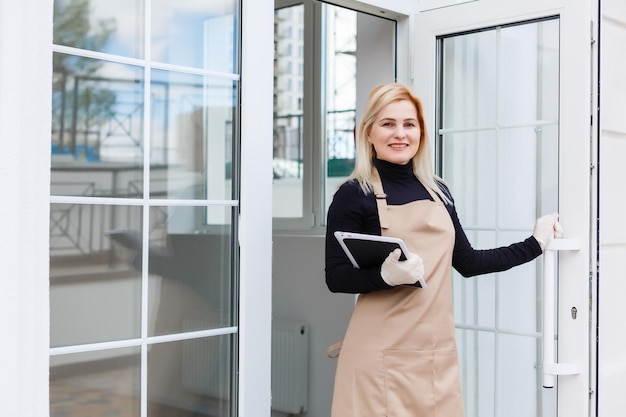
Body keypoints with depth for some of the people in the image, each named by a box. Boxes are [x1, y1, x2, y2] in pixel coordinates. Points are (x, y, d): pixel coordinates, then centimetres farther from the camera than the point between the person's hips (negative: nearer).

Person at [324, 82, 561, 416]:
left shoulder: (438, 191, 11)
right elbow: (336, 278, -7)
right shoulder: (354, 195, -5)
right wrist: (387, 275, -24)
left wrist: (534, 244, 19)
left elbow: (467, 262, 17)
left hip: (438, 350, 5)